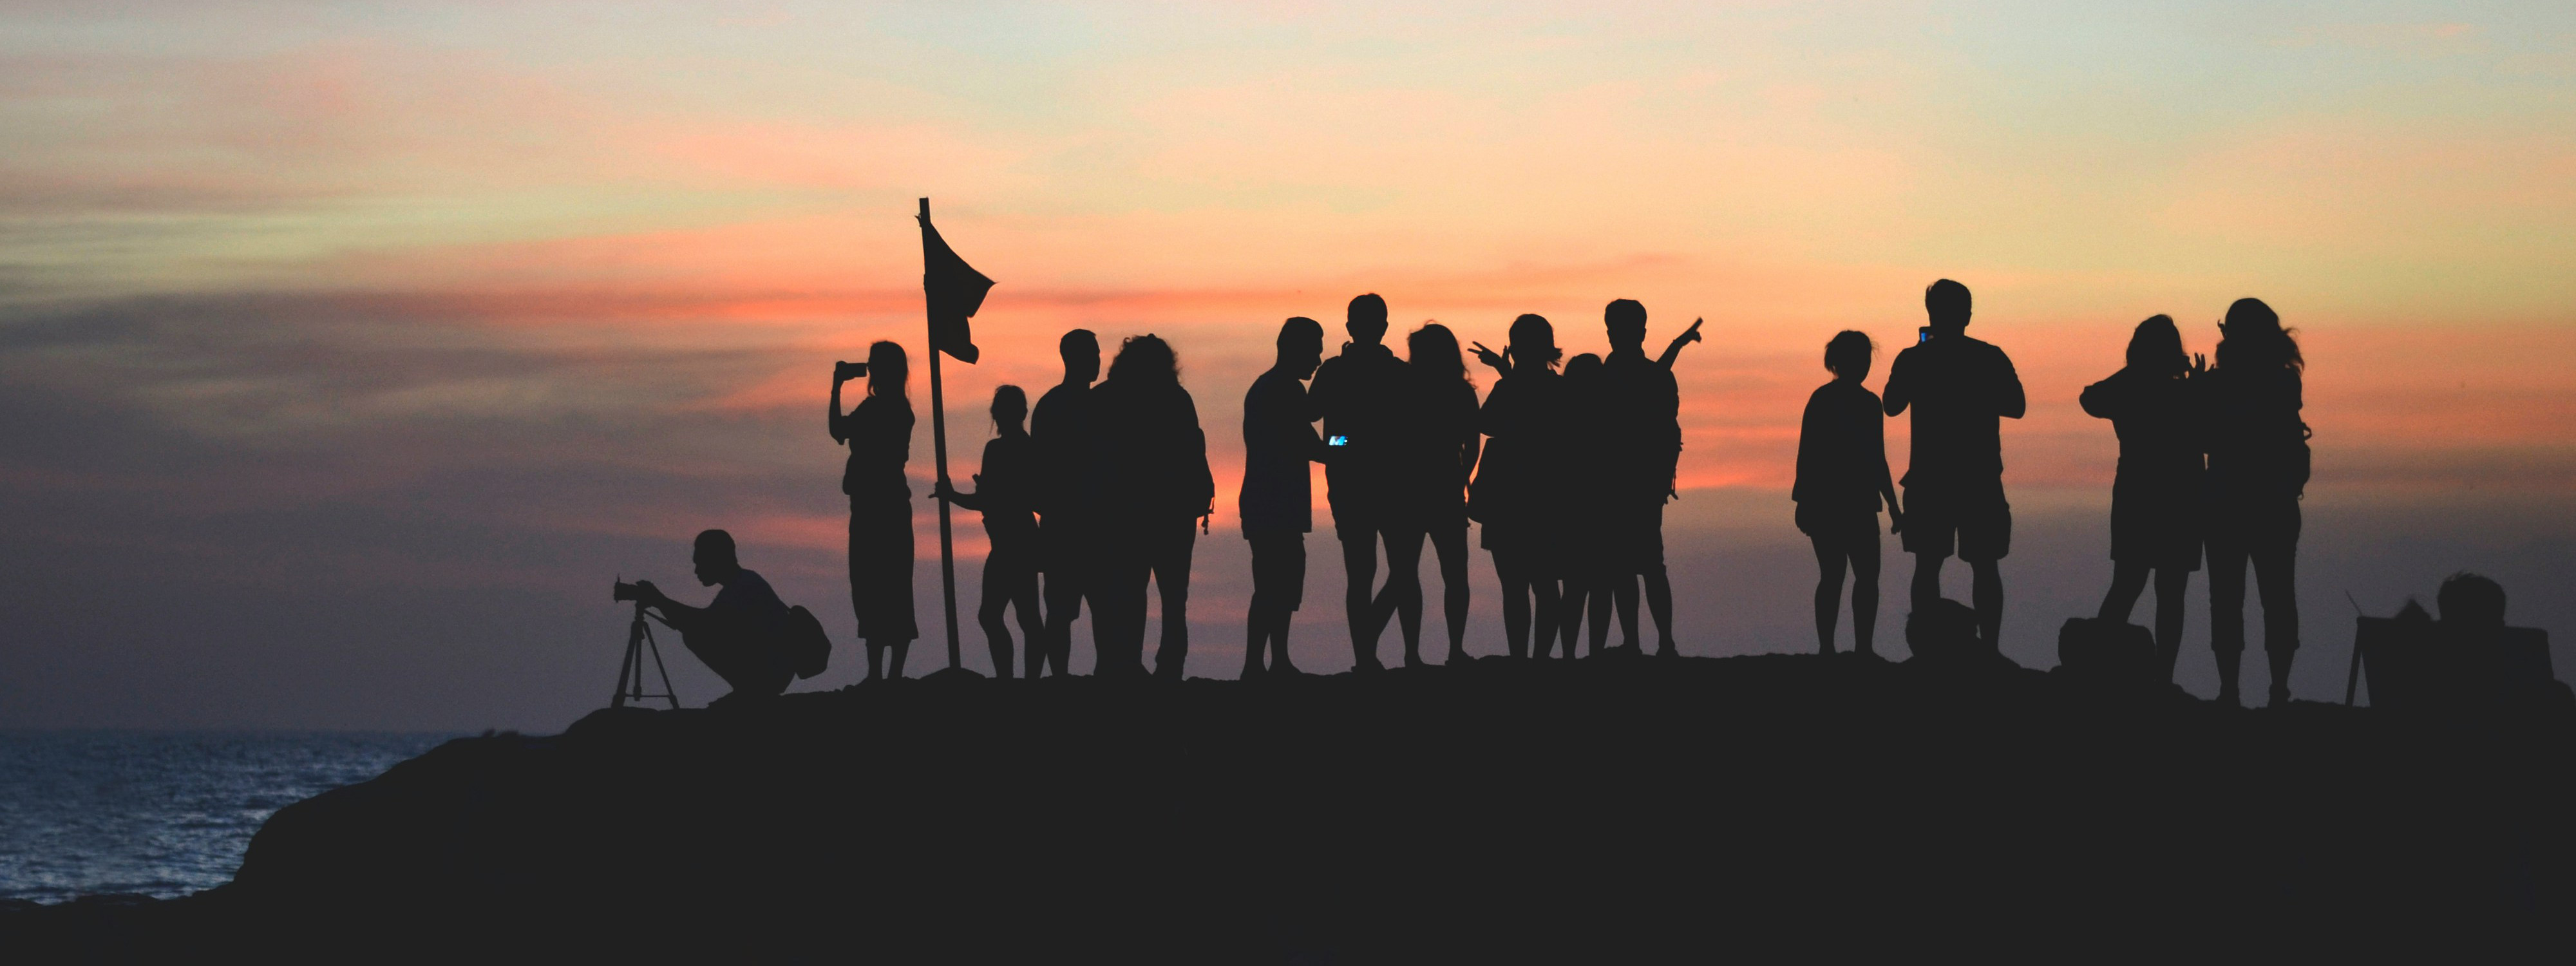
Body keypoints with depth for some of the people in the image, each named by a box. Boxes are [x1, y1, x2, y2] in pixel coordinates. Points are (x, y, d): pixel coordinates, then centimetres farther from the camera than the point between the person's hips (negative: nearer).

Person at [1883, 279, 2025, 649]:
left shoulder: (1913, 360, -4)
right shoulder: (1991, 358, -2)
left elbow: (1892, 406, 8)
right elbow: (2017, 407, 6)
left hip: (1929, 480, 0)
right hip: (1981, 480, 0)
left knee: (1927, 565, 4)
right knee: (1985, 566, 5)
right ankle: (1989, 648, -1)